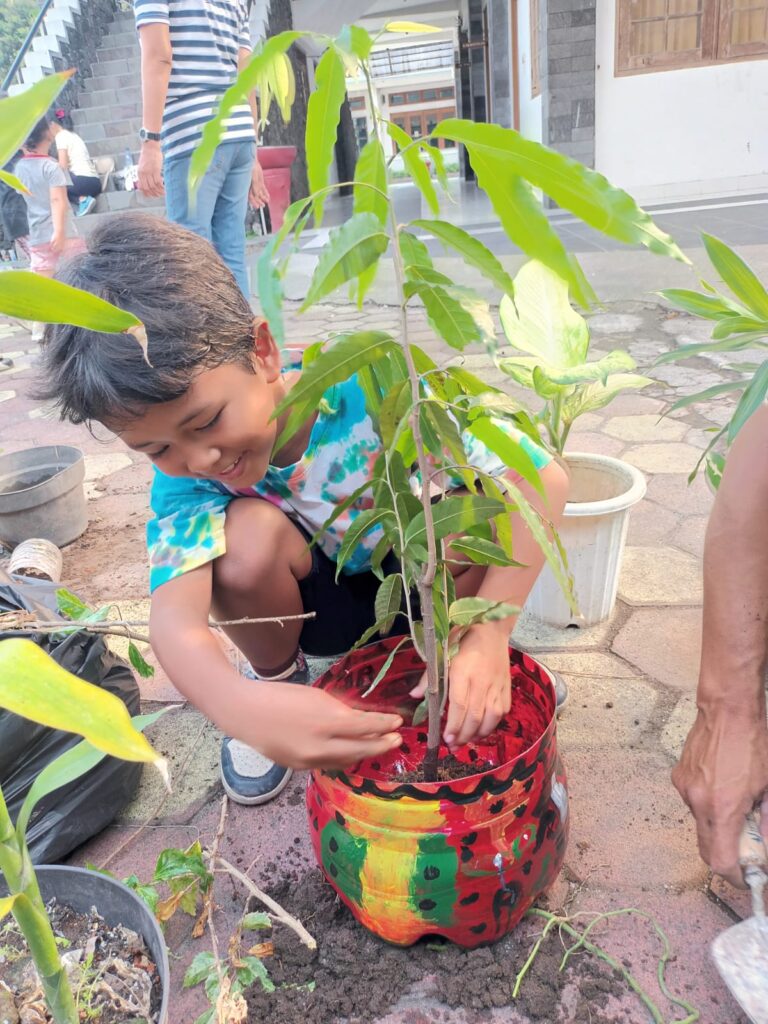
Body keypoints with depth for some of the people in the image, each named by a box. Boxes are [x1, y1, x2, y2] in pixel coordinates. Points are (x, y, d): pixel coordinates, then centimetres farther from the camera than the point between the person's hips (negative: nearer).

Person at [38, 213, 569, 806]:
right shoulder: (184, 475, -22)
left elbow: (543, 479, -32)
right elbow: (173, 613, -37)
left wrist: (490, 634, -42)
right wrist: (242, 708, -58)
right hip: (323, 604, 2)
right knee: (248, 532, -31)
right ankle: (278, 678, 2)